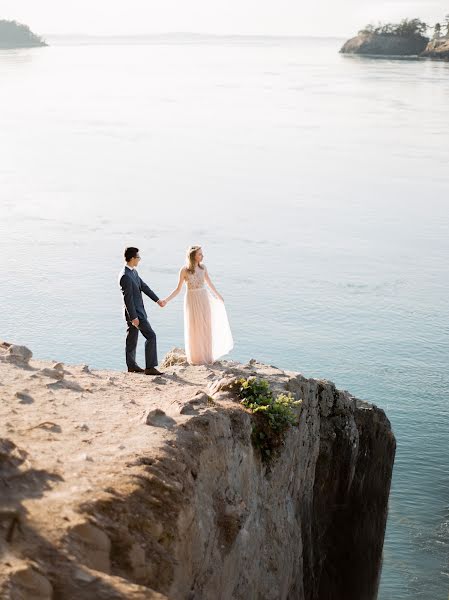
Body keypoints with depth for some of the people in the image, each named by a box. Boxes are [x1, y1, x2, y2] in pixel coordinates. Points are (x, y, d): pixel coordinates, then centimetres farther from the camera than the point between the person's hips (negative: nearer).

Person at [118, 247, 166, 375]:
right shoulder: (125, 276, -23)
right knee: (151, 336, -10)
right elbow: (127, 298, -23)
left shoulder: (133, 272, 8)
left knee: (132, 338, 16)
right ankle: (150, 367, -9)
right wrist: (133, 317, -22)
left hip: (137, 311, 10)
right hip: (134, 312, -10)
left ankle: (131, 365, 26)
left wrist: (157, 300, 19)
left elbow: (144, 286, 17)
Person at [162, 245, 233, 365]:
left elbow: (209, 283, 15)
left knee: (206, 328, 8)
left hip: (204, 299, 4)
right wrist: (166, 300, -16)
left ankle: (206, 356, 20)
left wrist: (218, 296, 27)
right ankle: (196, 358, 16)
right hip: (192, 300, -3)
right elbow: (178, 289, -5)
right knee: (194, 329, 4)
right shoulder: (184, 270, -11)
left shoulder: (203, 267, 0)